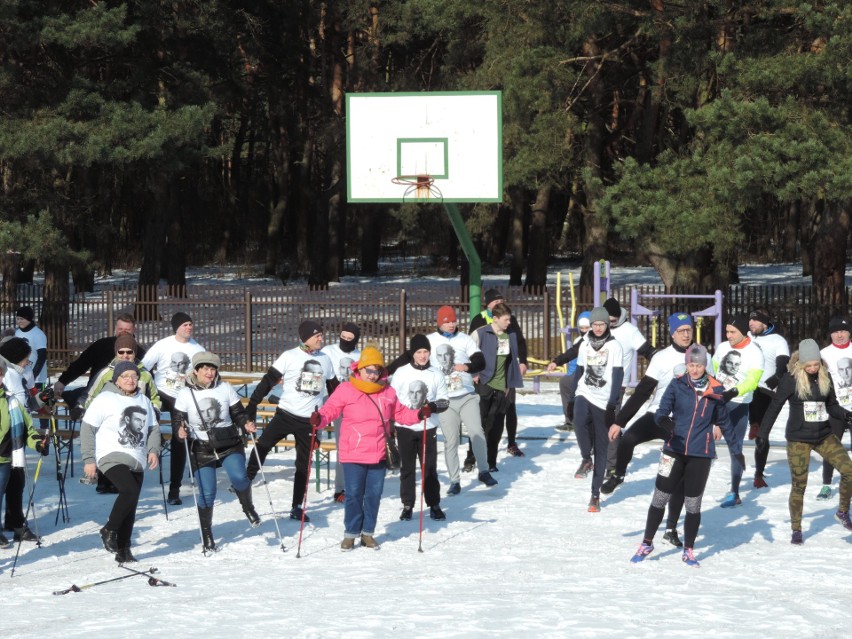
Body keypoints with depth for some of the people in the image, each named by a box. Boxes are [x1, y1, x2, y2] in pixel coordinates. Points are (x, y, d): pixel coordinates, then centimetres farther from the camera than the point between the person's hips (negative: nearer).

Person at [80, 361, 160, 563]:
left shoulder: (144, 401, 16)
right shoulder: (105, 399, -3)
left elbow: (153, 429, 22)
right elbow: (87, 428, -3)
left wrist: (153, 450, 3)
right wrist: (89, 459, -8)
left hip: (137, 461, 6)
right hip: (112, 456, -6)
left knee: (130, 506, 4)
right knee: (130, 491, -27)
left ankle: (123, 550, 10)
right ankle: (109, 530, -9)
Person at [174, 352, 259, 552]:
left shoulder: (225, 389, 1)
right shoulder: (185, 394, -2)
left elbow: (238, 413, 6)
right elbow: (180, 421, 2)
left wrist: (246, 425, -15)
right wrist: (181, 432, -20)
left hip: (230, 445, 0)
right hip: (201, 450, 0)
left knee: (238, 477, -25)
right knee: (206, 494, -3)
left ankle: (248, 507, 5)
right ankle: (206, 535, 17)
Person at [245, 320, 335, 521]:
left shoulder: (325, 360, 7)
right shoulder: (289, 357, -6)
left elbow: (334, 389, 19)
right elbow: (269, 380, -10)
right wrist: (252, 403, -18)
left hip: (309, 421, 3)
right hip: (286, 414, -3)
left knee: (304, 464, 7)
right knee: (262, 446, -15)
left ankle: (297, 507, 15)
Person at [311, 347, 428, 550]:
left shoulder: (388, 392, 6)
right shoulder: (345, 390, -5)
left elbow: (400, 413, 15)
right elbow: (330, 410, -7)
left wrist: (419, 414, -1)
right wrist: (319, 420, -27)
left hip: (379, 455, 3)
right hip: (353, 455, -3)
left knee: (374, 495, 9)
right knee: (354, 494, 1)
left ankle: (368, 533, 22)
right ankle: (351, 533, 15)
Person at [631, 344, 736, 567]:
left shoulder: (716, 390, 0)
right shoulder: (677, 385, -3)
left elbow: (724, 422, 11)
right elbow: (661, 412, -8)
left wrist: (737, 448, 13)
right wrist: (665, 421, -32)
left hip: (701, 455, 0)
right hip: (674, 450, 0)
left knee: (693, 505, 7)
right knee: (659, 499, 4)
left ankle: (688, 551, 20)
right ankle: (647, 543, 21)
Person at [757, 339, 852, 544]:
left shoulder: (825, 377, 1)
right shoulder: (790, 380, -11)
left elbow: (831, 405, 10)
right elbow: (774, 407, -7)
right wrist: (763, 433, -8)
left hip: (824, 436, 4)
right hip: (798, 440, -4)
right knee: (799, 485, 1)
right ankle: (796, 530, 15)